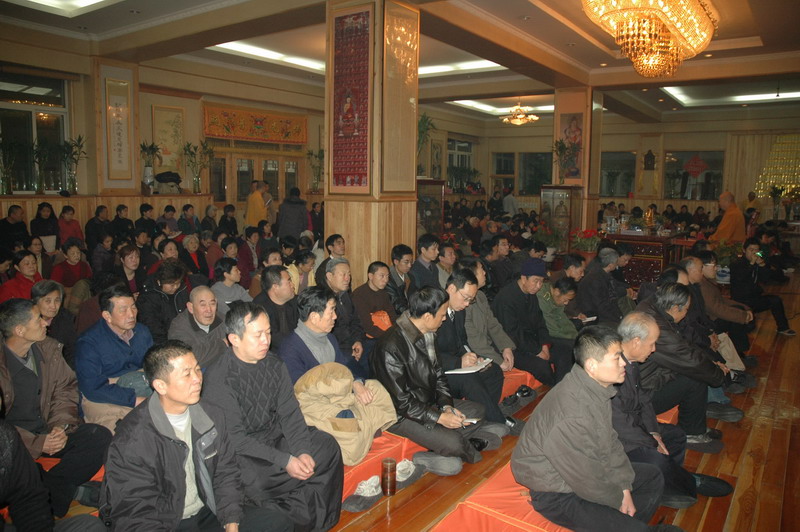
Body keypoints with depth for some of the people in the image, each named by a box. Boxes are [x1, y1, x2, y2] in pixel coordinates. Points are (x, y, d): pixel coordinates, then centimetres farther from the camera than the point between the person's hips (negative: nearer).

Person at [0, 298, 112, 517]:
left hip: (46, 430, 6)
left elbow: (66, 388, 8)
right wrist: (37, 443, -20)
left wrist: (61, 425, -8)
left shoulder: (48, 348, 1)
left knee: (100, 437, -17)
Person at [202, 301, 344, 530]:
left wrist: (302, 451, -17)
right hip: (240, 451, -6)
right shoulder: (218, 378, -19)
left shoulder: (274, 365, 0)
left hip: (276, 436, 6)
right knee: (254, 481, -34)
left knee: (327, 446, -11)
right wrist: (284, 460, -24)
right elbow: (234, 438, -20)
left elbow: (290, 413, 0)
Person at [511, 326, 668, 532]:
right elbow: (588, 480, -24)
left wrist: (624, 488, 0)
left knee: (653, 477, 16)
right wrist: (619, 499, -6)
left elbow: (609, 440, 5)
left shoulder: (596, 387, -7)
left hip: (583, 468, 9)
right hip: (558, 494, -9)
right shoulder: (573, 414, -35)